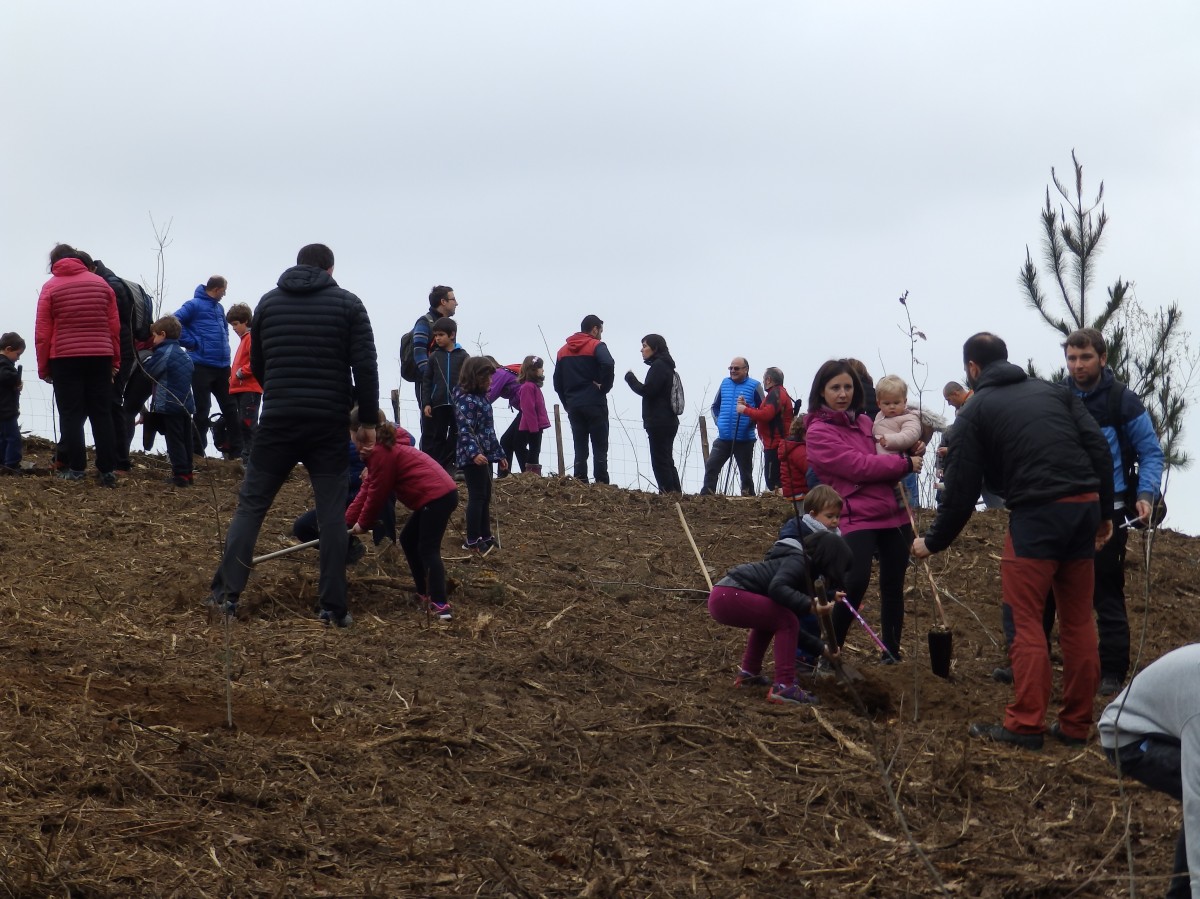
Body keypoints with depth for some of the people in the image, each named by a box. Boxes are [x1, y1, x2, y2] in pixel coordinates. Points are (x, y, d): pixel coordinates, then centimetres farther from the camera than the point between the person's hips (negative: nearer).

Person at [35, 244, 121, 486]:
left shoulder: (51, 287, 0)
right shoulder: (101, 283, 7)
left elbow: (42, 332, -2)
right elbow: (114, 325, 6)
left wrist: (43, 368, 4)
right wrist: (115, 360, 12)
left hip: (65, 359, -2)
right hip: (100, 357, 2)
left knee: (71, 415, 2)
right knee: (101, 414, 6)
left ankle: (76, 468, -2)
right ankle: (107, 470, 2)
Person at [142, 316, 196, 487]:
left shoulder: (163, 353, -12)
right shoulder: (184, 354, 14)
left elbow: (149, 371, -9)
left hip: (169, 405, -8)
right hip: (186, 404, 8)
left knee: (174, 440, -5)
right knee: (185, 439, 11)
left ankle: (181, 474, -8)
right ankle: (187, 472, 15)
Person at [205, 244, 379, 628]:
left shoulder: (269, 302, 9)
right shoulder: (348, 304, 2)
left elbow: (256, 364, 16)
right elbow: (365, 366, -5)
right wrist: (368, 420, 2)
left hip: (278, 420, 1)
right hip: (329, 423, -1)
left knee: (251, 504, 7)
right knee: (331, 512, 3)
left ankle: (226, 593, -1)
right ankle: (333, 607, 0)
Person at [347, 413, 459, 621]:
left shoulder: (381, 453, -13)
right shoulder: (385, 448, 20)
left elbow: (377, 494, -9)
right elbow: (367, 490, 20)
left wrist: (363, 523, 5)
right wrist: (347, 520, 17)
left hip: (437, 497, -11)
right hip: (441, 494, 11)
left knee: (428, 549, -11)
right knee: (408, 540, 18)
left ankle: (440, 606, -19)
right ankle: (425, 595, 20)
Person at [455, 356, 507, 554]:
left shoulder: (482, 396, 15)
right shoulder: (466, 399, -14)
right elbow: (465, 430, -24)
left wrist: (499, 454, 25)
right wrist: (474, 453, -37)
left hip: (485, 455, 9)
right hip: (473, 457, -9)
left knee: (486, 497, 14)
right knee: (477, 496, -7)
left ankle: (485, 536, 22)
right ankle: (472, 541, -3)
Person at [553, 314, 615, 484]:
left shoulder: (563, 351, 16)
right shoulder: (596, 346, -4)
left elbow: (557, 382, 15)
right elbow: (608, 364, -24)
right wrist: (604, 386, -10)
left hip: (573, 406, 5)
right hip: (595, 404, -5)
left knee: (580, 449, 7)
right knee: (600, 448, -3)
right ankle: (601, 483, -10)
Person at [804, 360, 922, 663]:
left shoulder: (865, 422, 15)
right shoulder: (819, 431, -6)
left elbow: (887, 451, 30)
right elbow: (857, 466, -16)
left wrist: (913, 452, 8)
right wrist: (905, 464, -11)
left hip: (895, 515, 7)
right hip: (857, 518, -7)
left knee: (893, 584, 10)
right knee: (855, 583, -20)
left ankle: (892, 652, 23)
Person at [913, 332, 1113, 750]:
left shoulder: (975, 412, 7)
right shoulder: (1055, 392, 18)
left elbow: (961, 490, 6)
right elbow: (1099, 449, 9)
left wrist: (933, 542, 18)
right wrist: (1104, 512, 13)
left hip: (1035, 512, -5)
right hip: (1085, 507, 5)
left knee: (1026, 621, 0)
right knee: (1078, 620, 11)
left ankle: (1025, 724, -3)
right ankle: (1077, 722, 15)